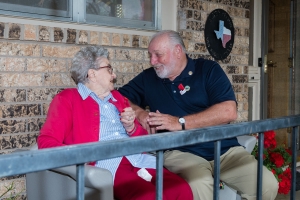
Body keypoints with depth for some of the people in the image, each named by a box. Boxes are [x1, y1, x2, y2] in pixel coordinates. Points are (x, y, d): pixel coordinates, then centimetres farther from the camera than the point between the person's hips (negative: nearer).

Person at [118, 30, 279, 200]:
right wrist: (139, 112, -10)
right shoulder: (148, 78, 11)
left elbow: (228, 111, -10)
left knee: (268, 185, -16)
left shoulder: (208, 70, 3)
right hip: (180, 152, -1)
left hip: (225, 149, 2)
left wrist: (180, 123, -17)